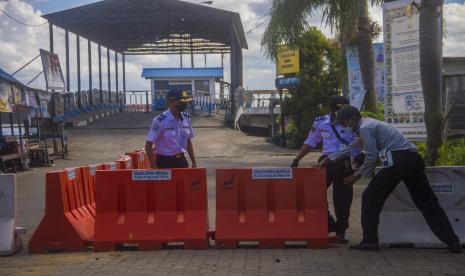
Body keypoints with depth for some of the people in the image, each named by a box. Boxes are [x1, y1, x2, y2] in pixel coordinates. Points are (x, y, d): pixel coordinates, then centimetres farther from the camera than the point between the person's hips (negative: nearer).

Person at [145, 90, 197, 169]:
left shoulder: (186, 118, 4)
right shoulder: (160, 121, -15)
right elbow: (148, 146, -13)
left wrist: (194, 162, 14)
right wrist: (154, 168, -16)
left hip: (182, 161, 6)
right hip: (165, 162, -6)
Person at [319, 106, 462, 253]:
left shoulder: (365, 128, -2)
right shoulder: (369, 124, 28)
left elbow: (372, 156, -9)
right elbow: (352, 146, 38)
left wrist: (357, 175, 4)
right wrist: (330, 159, 42)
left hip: (398, 161, -9)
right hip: (414, 159, 9)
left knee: (370, 197, 3)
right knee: (426, 201, 9)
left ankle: (369, 241, 2)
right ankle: (453, 242, 5)